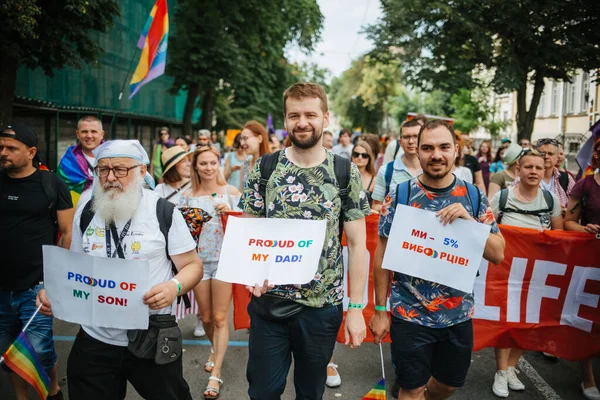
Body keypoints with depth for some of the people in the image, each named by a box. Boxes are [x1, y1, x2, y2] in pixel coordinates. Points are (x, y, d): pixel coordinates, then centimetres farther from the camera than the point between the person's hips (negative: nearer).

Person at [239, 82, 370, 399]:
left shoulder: (346, 173, -4)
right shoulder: (264, 168, -2)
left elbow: (357, 244, -3)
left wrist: (356, 307, -6)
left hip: (323, 305, 0)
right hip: (268, 301, 0)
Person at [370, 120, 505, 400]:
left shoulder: (474, 196, -2)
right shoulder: (399, 195, -9)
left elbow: (498, 254, -4)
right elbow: (383, 255, -5)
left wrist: (469, 220, -20)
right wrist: (380, 310, -4)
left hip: (459, 315, 3)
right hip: (410, 315, -3)